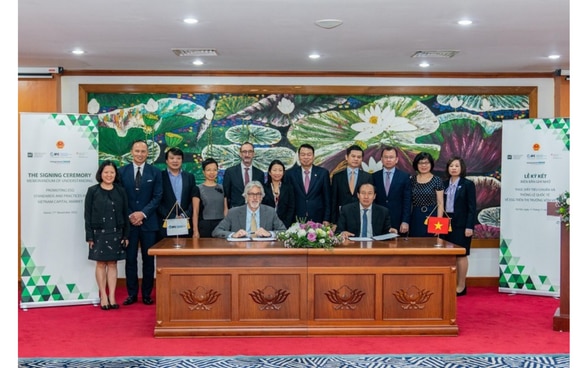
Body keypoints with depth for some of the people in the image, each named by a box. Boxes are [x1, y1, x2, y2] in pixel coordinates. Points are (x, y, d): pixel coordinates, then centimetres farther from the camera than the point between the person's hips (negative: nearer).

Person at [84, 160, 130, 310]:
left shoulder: (120, 191, 4)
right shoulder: (93, 191, -2)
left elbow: (125, 214, 6)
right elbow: (88, 215, -2)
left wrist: (126, 235, 2)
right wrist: (89, 236, -7)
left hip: (116, 233, 2)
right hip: (99, 233, -2)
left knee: (112, 264, 5)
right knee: (101, 264, 4)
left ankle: (112, 296, 9)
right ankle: (103, 296, 10)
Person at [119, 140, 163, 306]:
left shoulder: (155, 172, 4)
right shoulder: (122, 171, 6)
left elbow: (157, 197, -1)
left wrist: (143, 213, -12)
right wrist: (129, 216, -8)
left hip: (149, 222, 0)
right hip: (128, 221, 0)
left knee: (148, 259, 4)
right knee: (130, 259, 3)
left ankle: (147, 294, 13)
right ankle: (132, 294, 12)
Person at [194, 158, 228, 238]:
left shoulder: (222, 188, 10)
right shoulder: (199, 189, 0)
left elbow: (225, 209, 11)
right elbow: (196, 212, -3)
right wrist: (196, 231, -9)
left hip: (220, 225, 3)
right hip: (204, 225, -3)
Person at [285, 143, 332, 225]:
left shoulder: (323, 173, 2)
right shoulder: (290, 173, 3)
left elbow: (327, 198, 4)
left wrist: (326, 219, -2)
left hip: (318, 219, 0)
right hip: (297, 219, 0)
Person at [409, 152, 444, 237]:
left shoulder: (437, 180, -1)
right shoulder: (412, 180, 7)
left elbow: (440, 203, -3)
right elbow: (408, 201, 11)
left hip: (431, 216, -3)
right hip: (415, 218, 3)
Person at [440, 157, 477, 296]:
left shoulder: (468, 184, -4)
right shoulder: (444, 184, 9)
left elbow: (472, 207, -8)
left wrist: (470, 226, -14)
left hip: (461, 224, -4)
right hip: (446, 223, 4)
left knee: (461, 255, 1)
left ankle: (461, 286, 9)